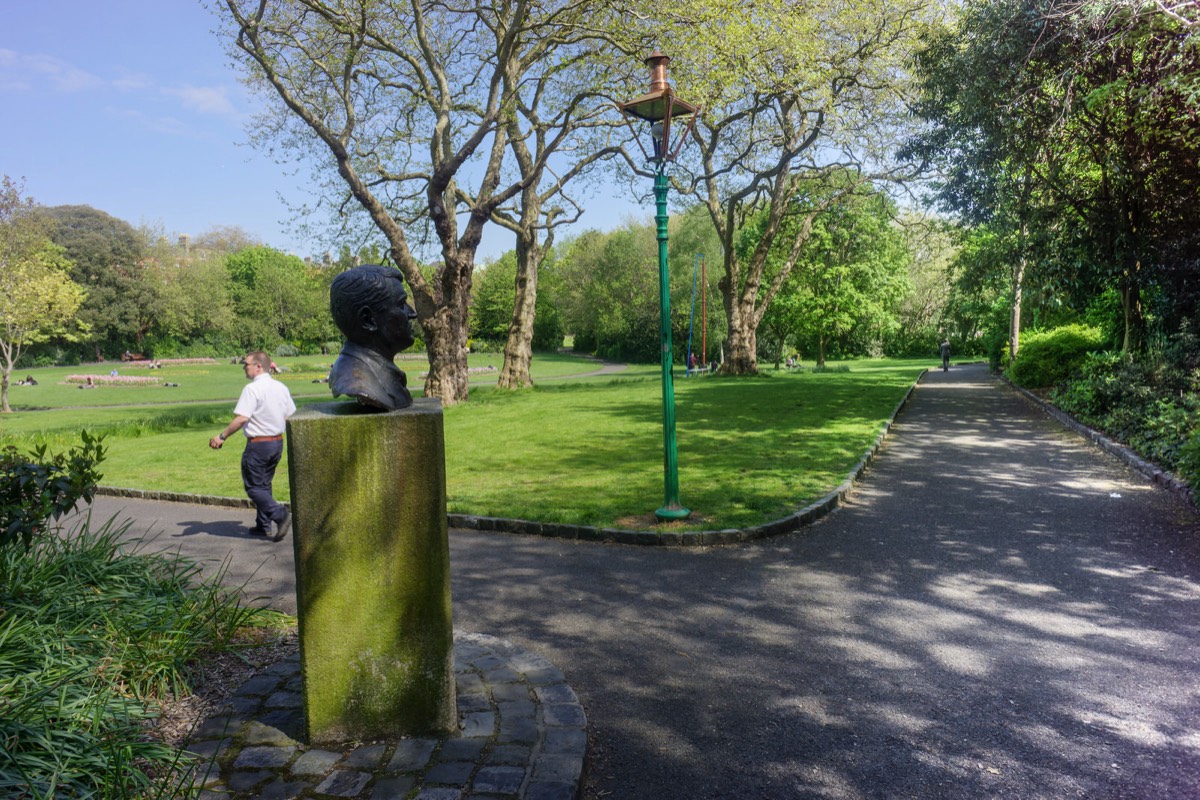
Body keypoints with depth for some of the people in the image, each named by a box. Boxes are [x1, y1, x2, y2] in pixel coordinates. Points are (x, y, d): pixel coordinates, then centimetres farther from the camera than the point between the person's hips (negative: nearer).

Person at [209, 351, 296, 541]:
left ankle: (280, 514, -16)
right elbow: (290, 416, 12)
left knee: (254, 487, 1)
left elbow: (241, 418, -23)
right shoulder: (281, 387, 6)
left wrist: (222, 436, -14)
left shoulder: (252, 389, -17)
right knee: (264, 485, 18)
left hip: (258, 444, -8)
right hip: (277, 442, 8)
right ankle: (263, 525, 22)